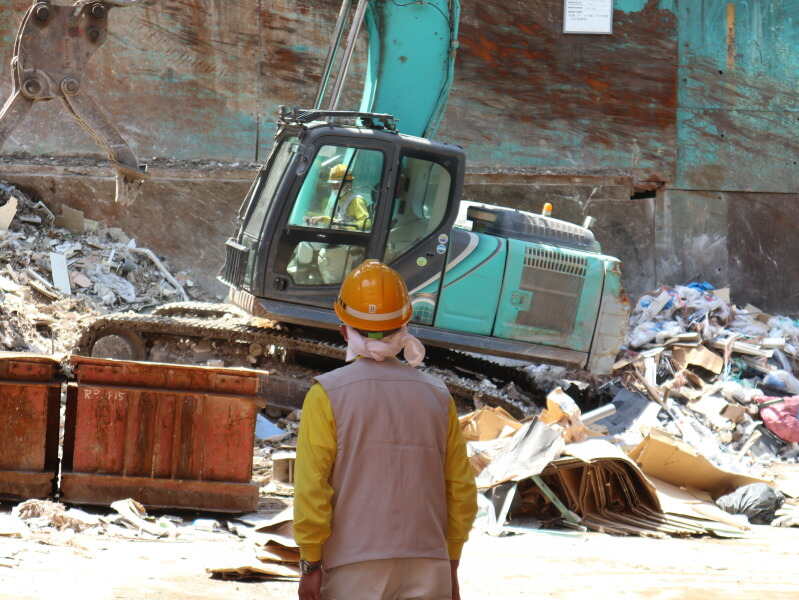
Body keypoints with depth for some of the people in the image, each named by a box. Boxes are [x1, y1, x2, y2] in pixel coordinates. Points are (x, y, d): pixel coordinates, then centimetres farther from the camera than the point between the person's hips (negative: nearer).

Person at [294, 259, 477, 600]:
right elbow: (461, 491, 10)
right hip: (428, 571, 3)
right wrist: (450, 568, 18)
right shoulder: (437, 397, 6)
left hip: (353, 571, -3)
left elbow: (311, 487, -9)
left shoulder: (328, 395, -4)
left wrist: (310, 566, -3)